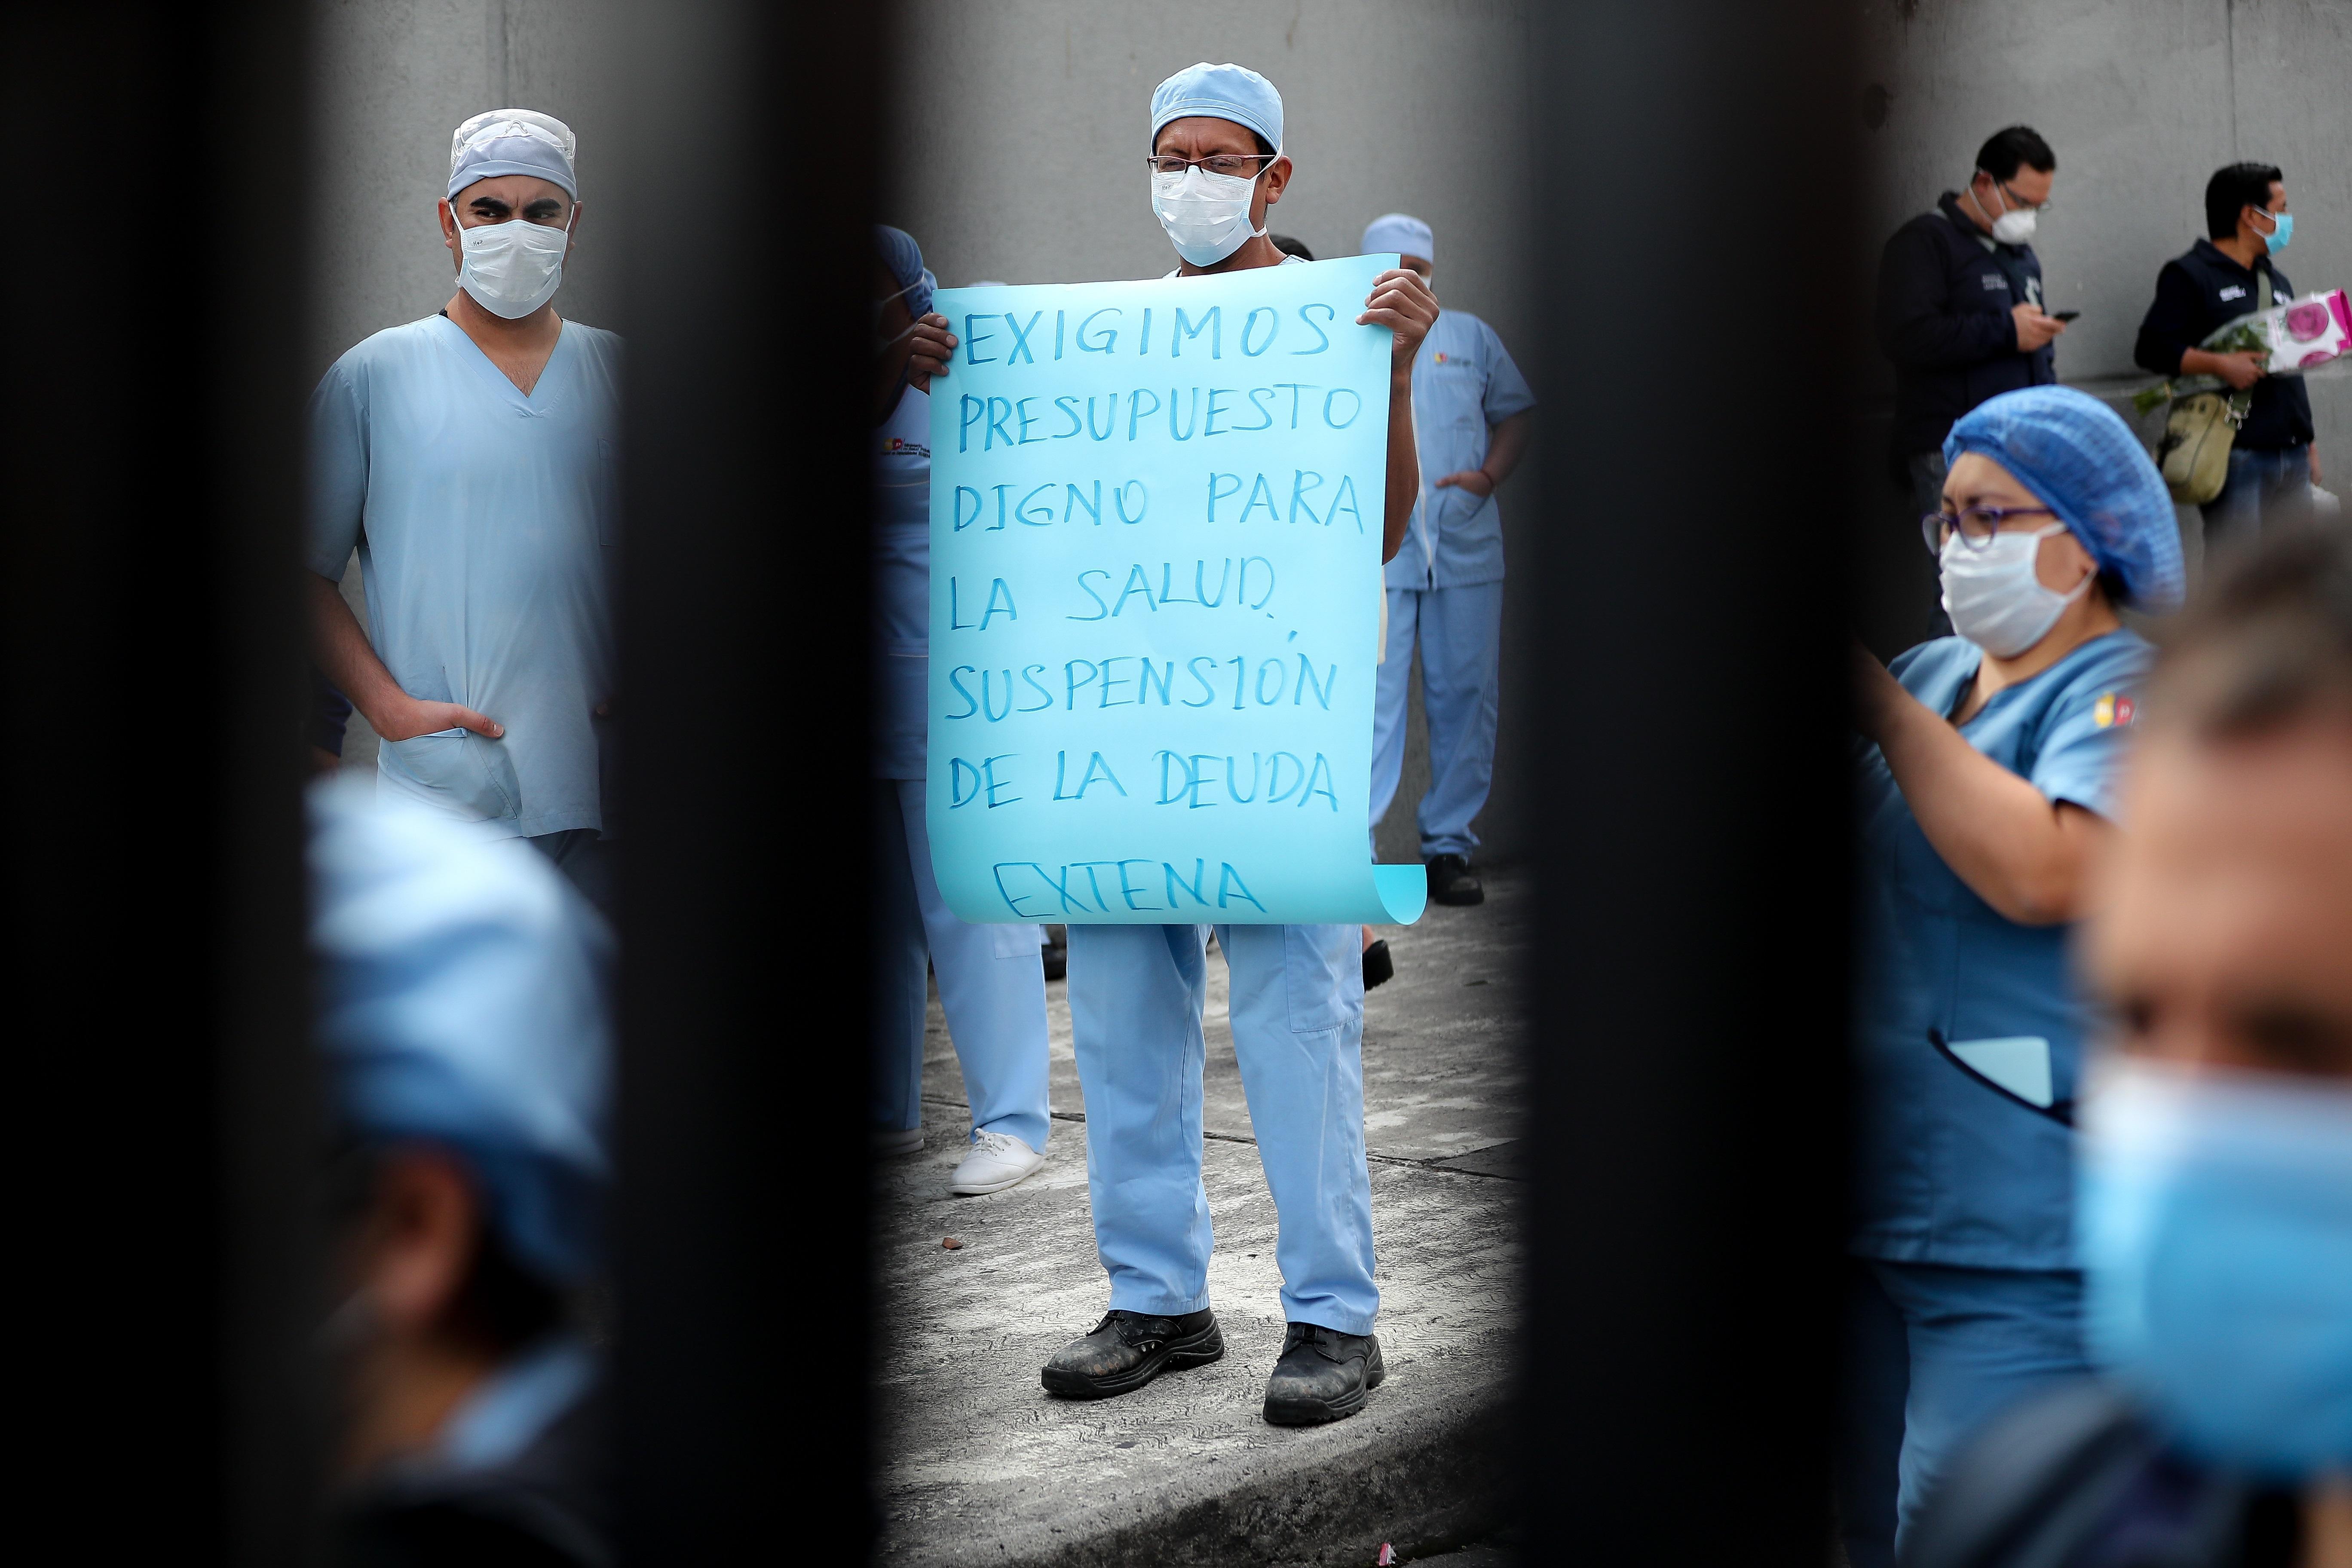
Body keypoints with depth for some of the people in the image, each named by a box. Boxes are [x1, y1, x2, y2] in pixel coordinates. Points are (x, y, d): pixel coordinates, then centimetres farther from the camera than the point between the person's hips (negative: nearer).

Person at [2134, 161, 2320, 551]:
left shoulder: (2276, 281, 23)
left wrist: (2309, 443, 24)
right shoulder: (2190, 275, -2)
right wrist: (2220, 364, -24)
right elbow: (2151, 349, -13)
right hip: (2235, 456, -8)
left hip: (2292, 457, 8)